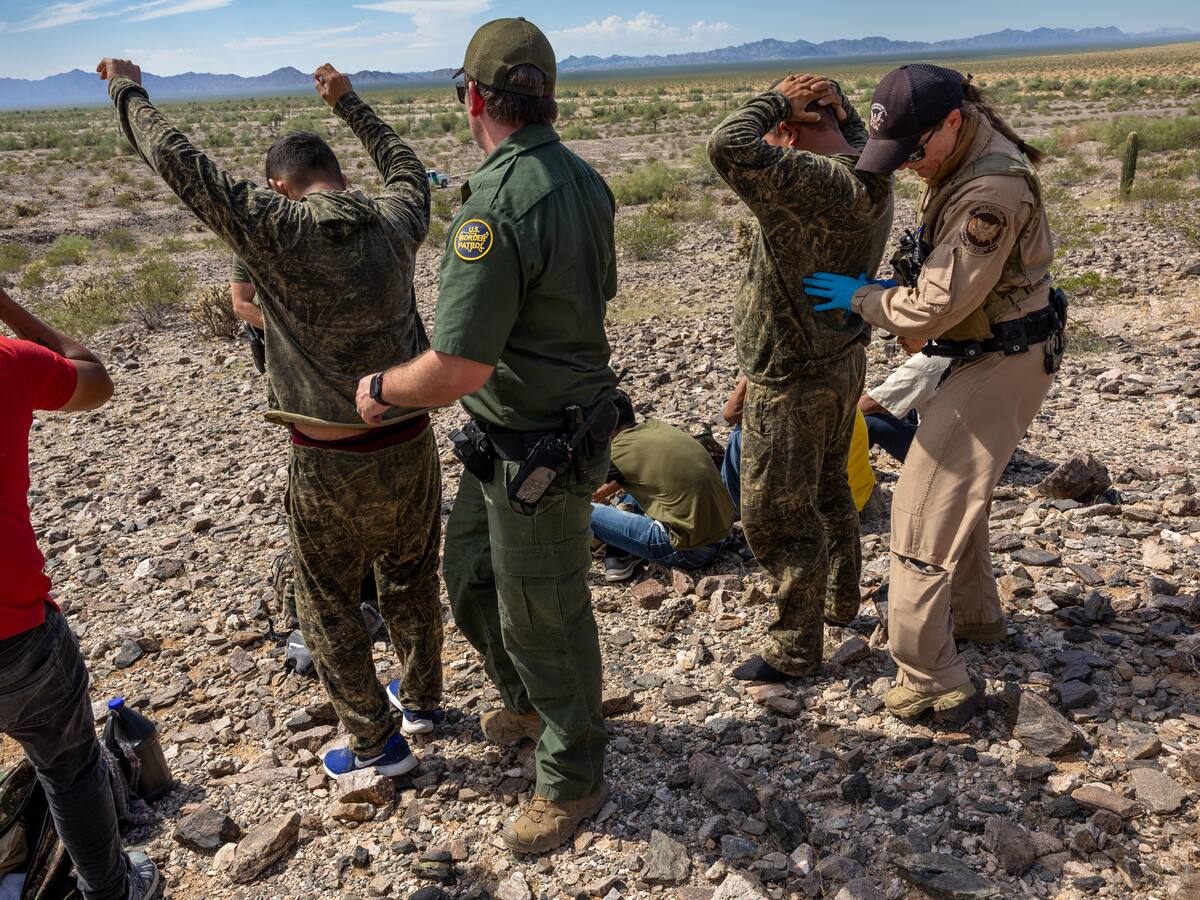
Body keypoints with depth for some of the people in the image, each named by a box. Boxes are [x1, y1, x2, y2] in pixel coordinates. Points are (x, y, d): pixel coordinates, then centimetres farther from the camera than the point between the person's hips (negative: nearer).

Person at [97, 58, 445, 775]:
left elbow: (178, 159, -6)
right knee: (412, 581, 23)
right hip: (411, 445, 5)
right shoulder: (395, 222, -3)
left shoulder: (274, 229, -15)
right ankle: (422, 700, 43)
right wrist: (348, 103, 33)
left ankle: (376, 743, 27)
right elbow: (405, 166, 21)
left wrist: (128, 90, 11)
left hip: (331, 465, -4)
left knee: (329, 603, 16)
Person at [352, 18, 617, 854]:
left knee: (543, 619, 9)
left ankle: (574, 779, 32)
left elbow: (457, 369, -30)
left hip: (535, 449, -9)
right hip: (574, 406, 9)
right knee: (471, 574, 26)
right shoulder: (585, 180, 2)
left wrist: (380, 389, -11)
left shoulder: (497, 206, -27)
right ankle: (531, 703, 49)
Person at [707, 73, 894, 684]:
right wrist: (833, 101, 5)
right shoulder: (871, 178, -1)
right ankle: (841, 600, 46)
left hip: (793, 380, -10)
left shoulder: (814, 186, -29)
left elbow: (730, 146, -39)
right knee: (828, 490, 26)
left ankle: (795, 649, 19)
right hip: (842, 363, 10)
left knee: (776, 516, 5)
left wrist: (776, 99, -22)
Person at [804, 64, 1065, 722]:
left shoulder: (992, 191, -29)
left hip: (1002, 363, -10)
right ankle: (975, 616, 41)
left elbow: (935, 307, -28)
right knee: (956, 486, 23)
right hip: (983, 351, 10)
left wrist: (860, 298, -14)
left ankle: (931, 684, 1)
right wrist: (910, 278, -2)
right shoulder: (962, 153, 4)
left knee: (927, 503, -8)